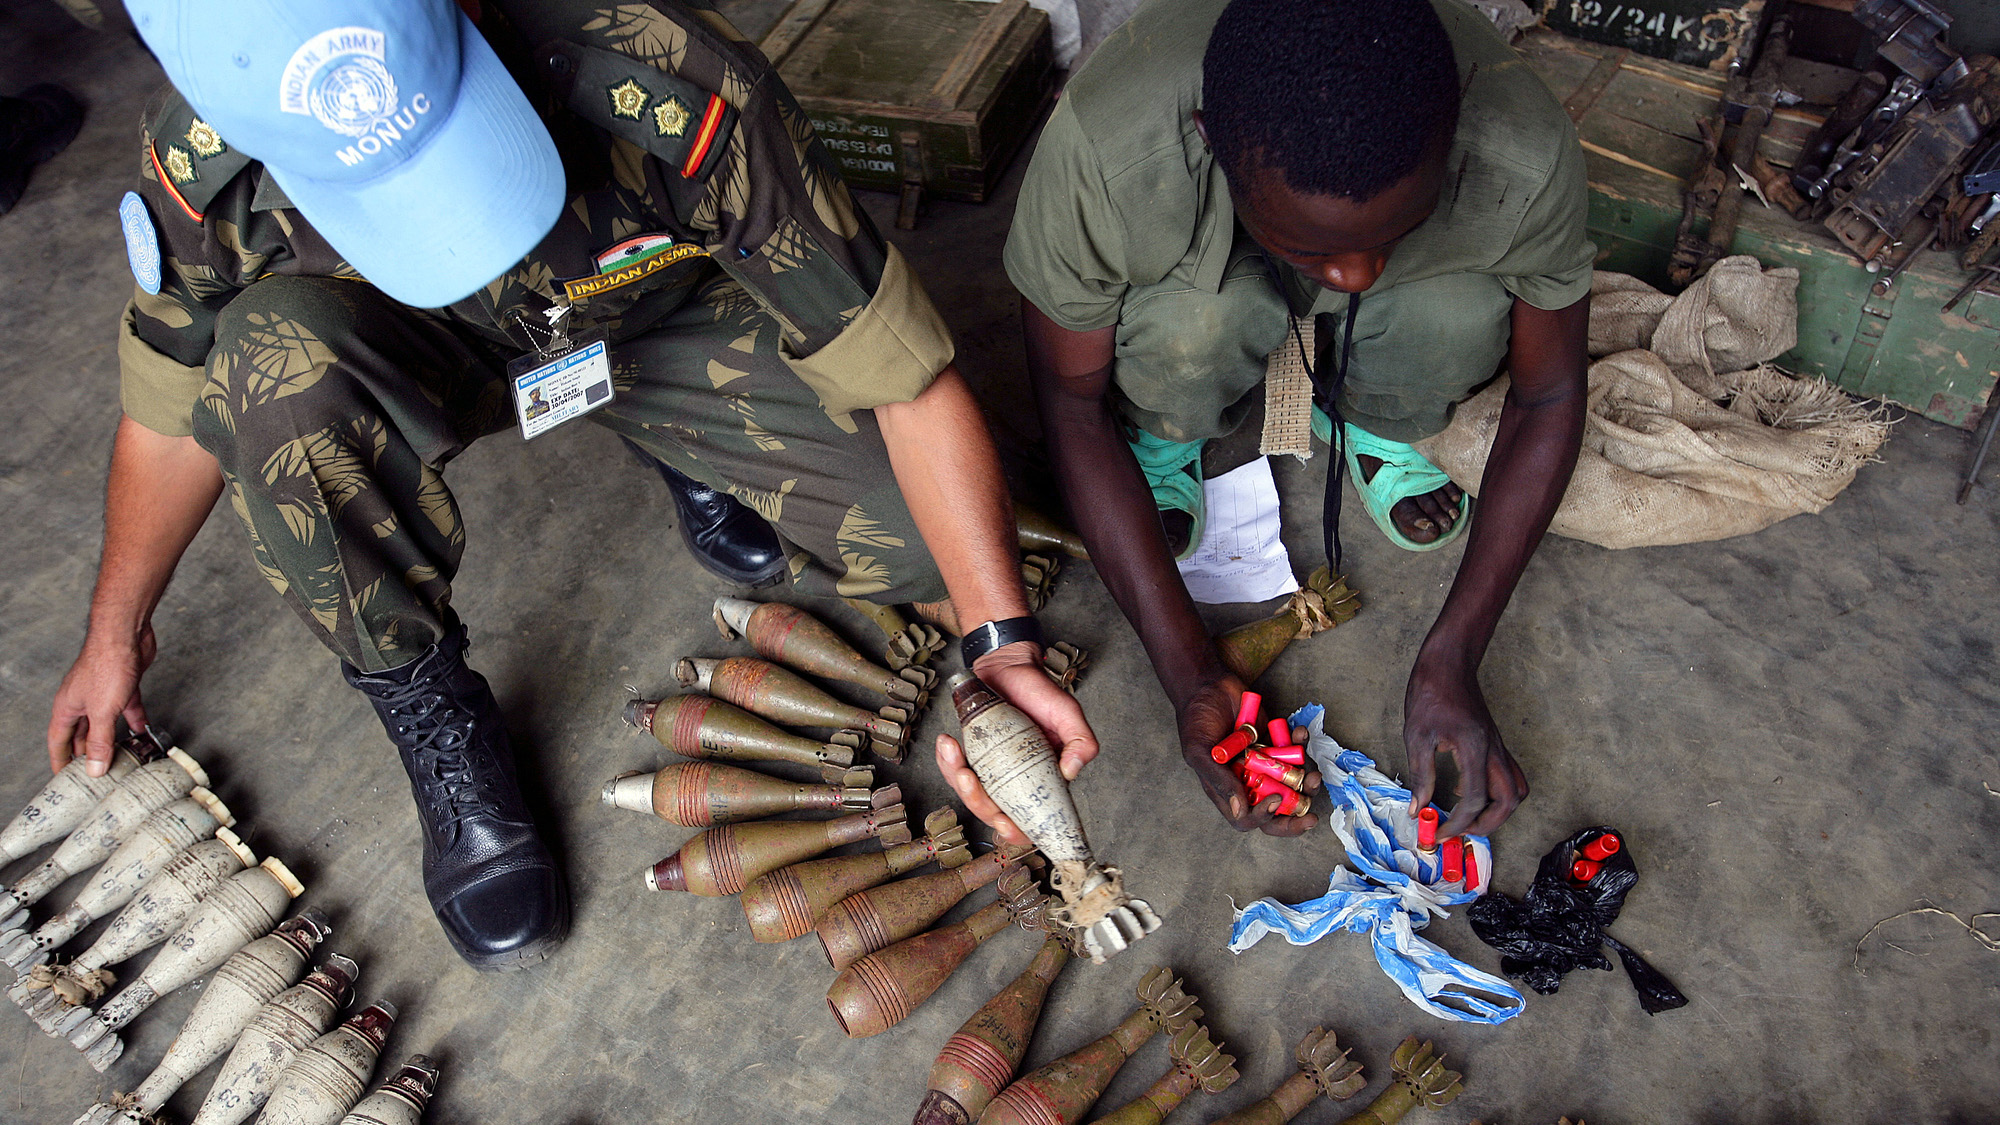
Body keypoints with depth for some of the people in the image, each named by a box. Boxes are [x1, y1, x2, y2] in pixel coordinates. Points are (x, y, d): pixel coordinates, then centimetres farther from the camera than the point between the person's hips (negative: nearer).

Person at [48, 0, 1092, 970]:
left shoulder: (673, 93, -38)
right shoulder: (205, 167, -29)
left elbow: (911, 382, -32)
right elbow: (175, 404, -7)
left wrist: (1004, 644, -33)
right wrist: (114, 632, 5)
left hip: (666, 326, -1)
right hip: (421, 356, 2)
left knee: (932, 550, -17)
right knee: (272, 355, -34)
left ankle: (688, 453, 13)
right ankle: (430, 713, -9)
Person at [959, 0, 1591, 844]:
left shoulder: (1524, 153, -35)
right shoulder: (1099, 149, -40)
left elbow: (1548, 397, -18)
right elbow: (1070, 404, -25)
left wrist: (1449, 661, -25)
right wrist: (1189, 674, -29)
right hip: (1196, 278, -1)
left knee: (1463, 320, -32)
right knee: (1190, 327, -36)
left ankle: (1370, 420, 4)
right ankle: (1164, 433, 1)